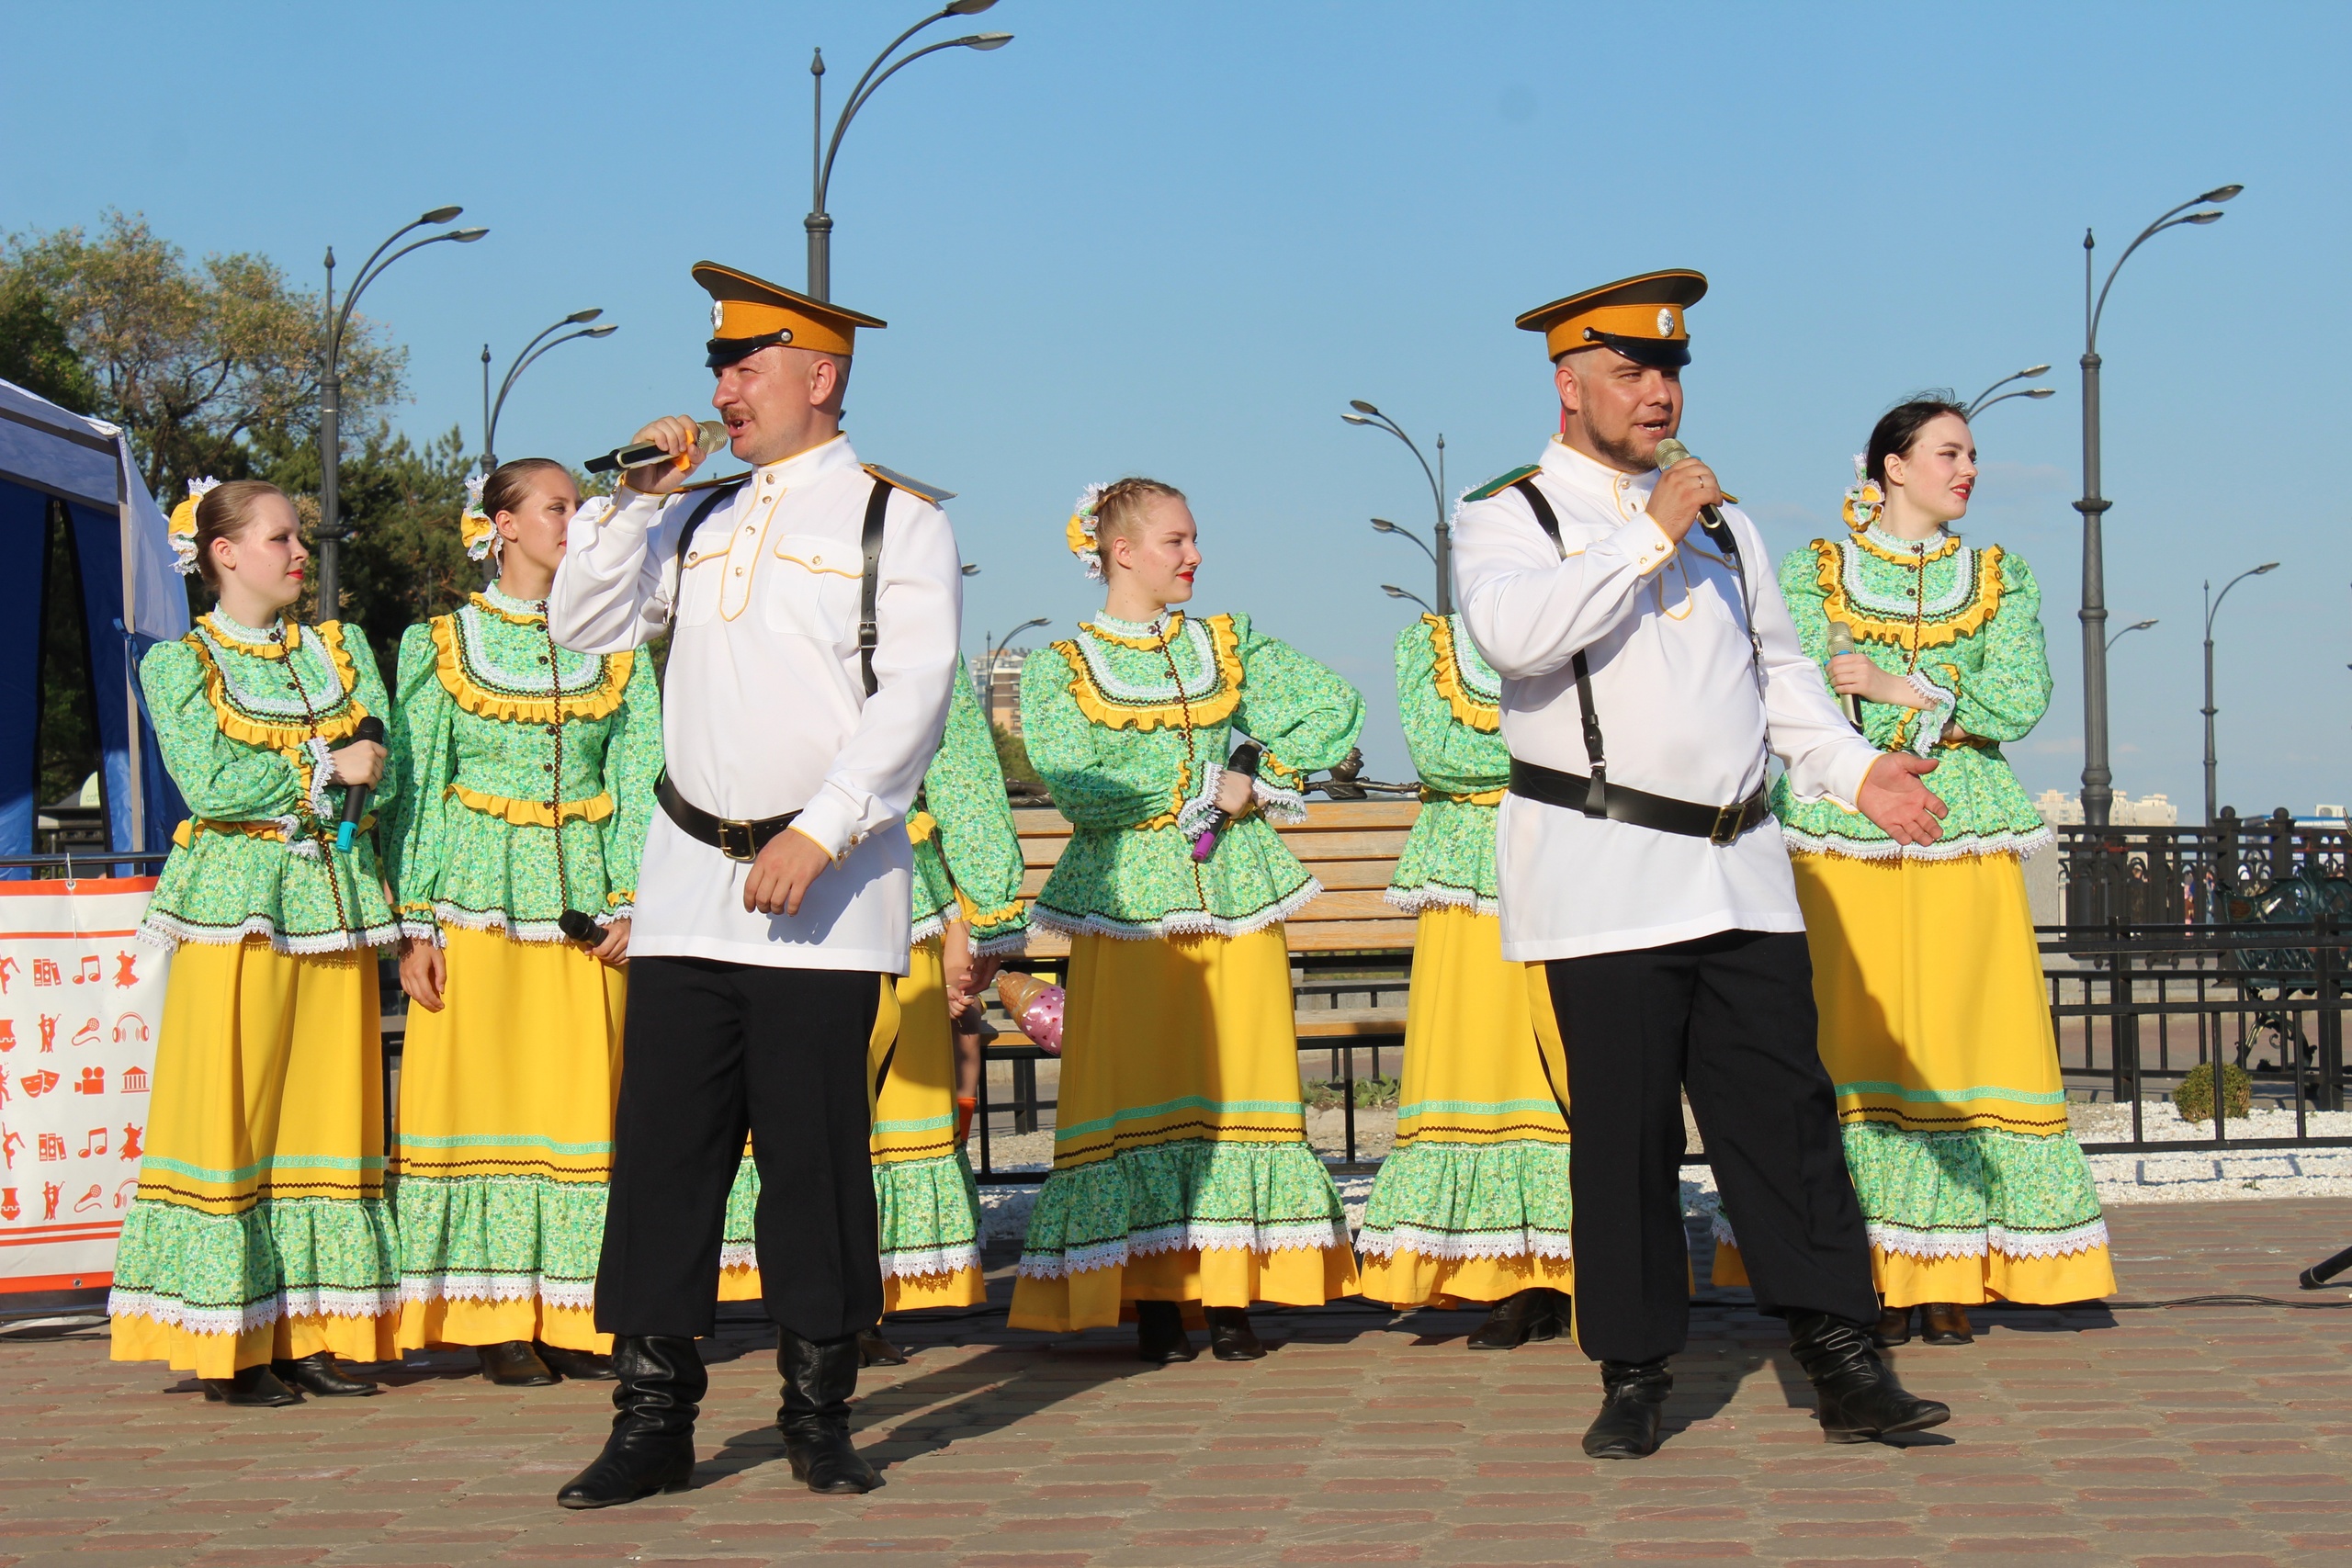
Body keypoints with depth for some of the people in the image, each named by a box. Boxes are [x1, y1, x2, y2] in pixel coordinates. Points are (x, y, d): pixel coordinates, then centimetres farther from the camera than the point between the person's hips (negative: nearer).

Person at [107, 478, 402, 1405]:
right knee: (228, 1108, -7)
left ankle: (313, 1332, 6)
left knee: (330, 1108, 2)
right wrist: (325, 767, -9)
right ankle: (229, 1345, -4)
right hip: (234, 905, -5)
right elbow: (208, 785, -11)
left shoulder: (342, 651, 16)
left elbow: (383, 780, 6)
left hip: (335, 902, 5)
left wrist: (278, 785, -8)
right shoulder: (179, 663, 3)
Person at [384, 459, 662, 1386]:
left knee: (584, 1094, 1)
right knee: (483, 1093, -3)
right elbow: (416, 789, 3)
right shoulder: (440, 644, 5)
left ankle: (576, 1318, 6)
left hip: (584, 895, 2)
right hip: (479, 894, -2)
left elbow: (640, 783, 7)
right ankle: (497, 1322, 1)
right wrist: (414, 923, -5)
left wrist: (633, 899, -6)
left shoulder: (616, 645, 12)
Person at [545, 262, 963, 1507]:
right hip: (689, 879, 5)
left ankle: (819, 1413, 11)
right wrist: (635, 500, 3)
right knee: (662, 1149, 0)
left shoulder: (894, 517, 1)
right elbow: (584, 628, 14)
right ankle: (653, 1416, 4)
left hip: (826, 891, -4)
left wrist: (819, 833, -16)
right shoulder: (700, 519, 17)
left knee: (815, 1155, 0)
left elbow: (912, 695, -8)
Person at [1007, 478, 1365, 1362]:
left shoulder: (1227, 645, 14)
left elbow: (1334, 707, 12)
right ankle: (1153, 1299, -1)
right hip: (1126, 899, -3)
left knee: (1238, 1080, -1)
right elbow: (1072, 784, -11)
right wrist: (1206, 789, -9)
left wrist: (1265, 782, 0)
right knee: (1137, 1087, -5)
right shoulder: (1058, 670, 3)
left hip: (1235, 890, 3)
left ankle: (1231, 1297, 2)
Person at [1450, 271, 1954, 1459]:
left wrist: (1855, 769, 9)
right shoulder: (1507, 516, 2)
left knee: (1786, 1113, 2)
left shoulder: (1718, 520, 20)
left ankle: (1843, 1364, 4)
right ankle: (1633, 1379, 8)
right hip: (1607, 879, -5)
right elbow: (1512, 631, -19)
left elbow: (1779, 669, 24)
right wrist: (1649, 538, -18)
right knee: (1625, 1131, -2)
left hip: (1741, 872, 5)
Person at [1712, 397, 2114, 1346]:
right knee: (1851, 1038, -5)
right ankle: (1870, 1275, -2)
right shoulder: (1812, 574, 8)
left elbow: (2023, 702, -1)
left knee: (1961, 1038, -4)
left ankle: (1951, 1276, -1)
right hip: (1842, 841, -1)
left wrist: (1896, 686, -8)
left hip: (1963, 841, 1)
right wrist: (1948, 705, -9)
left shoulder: (2000, 577, 13)